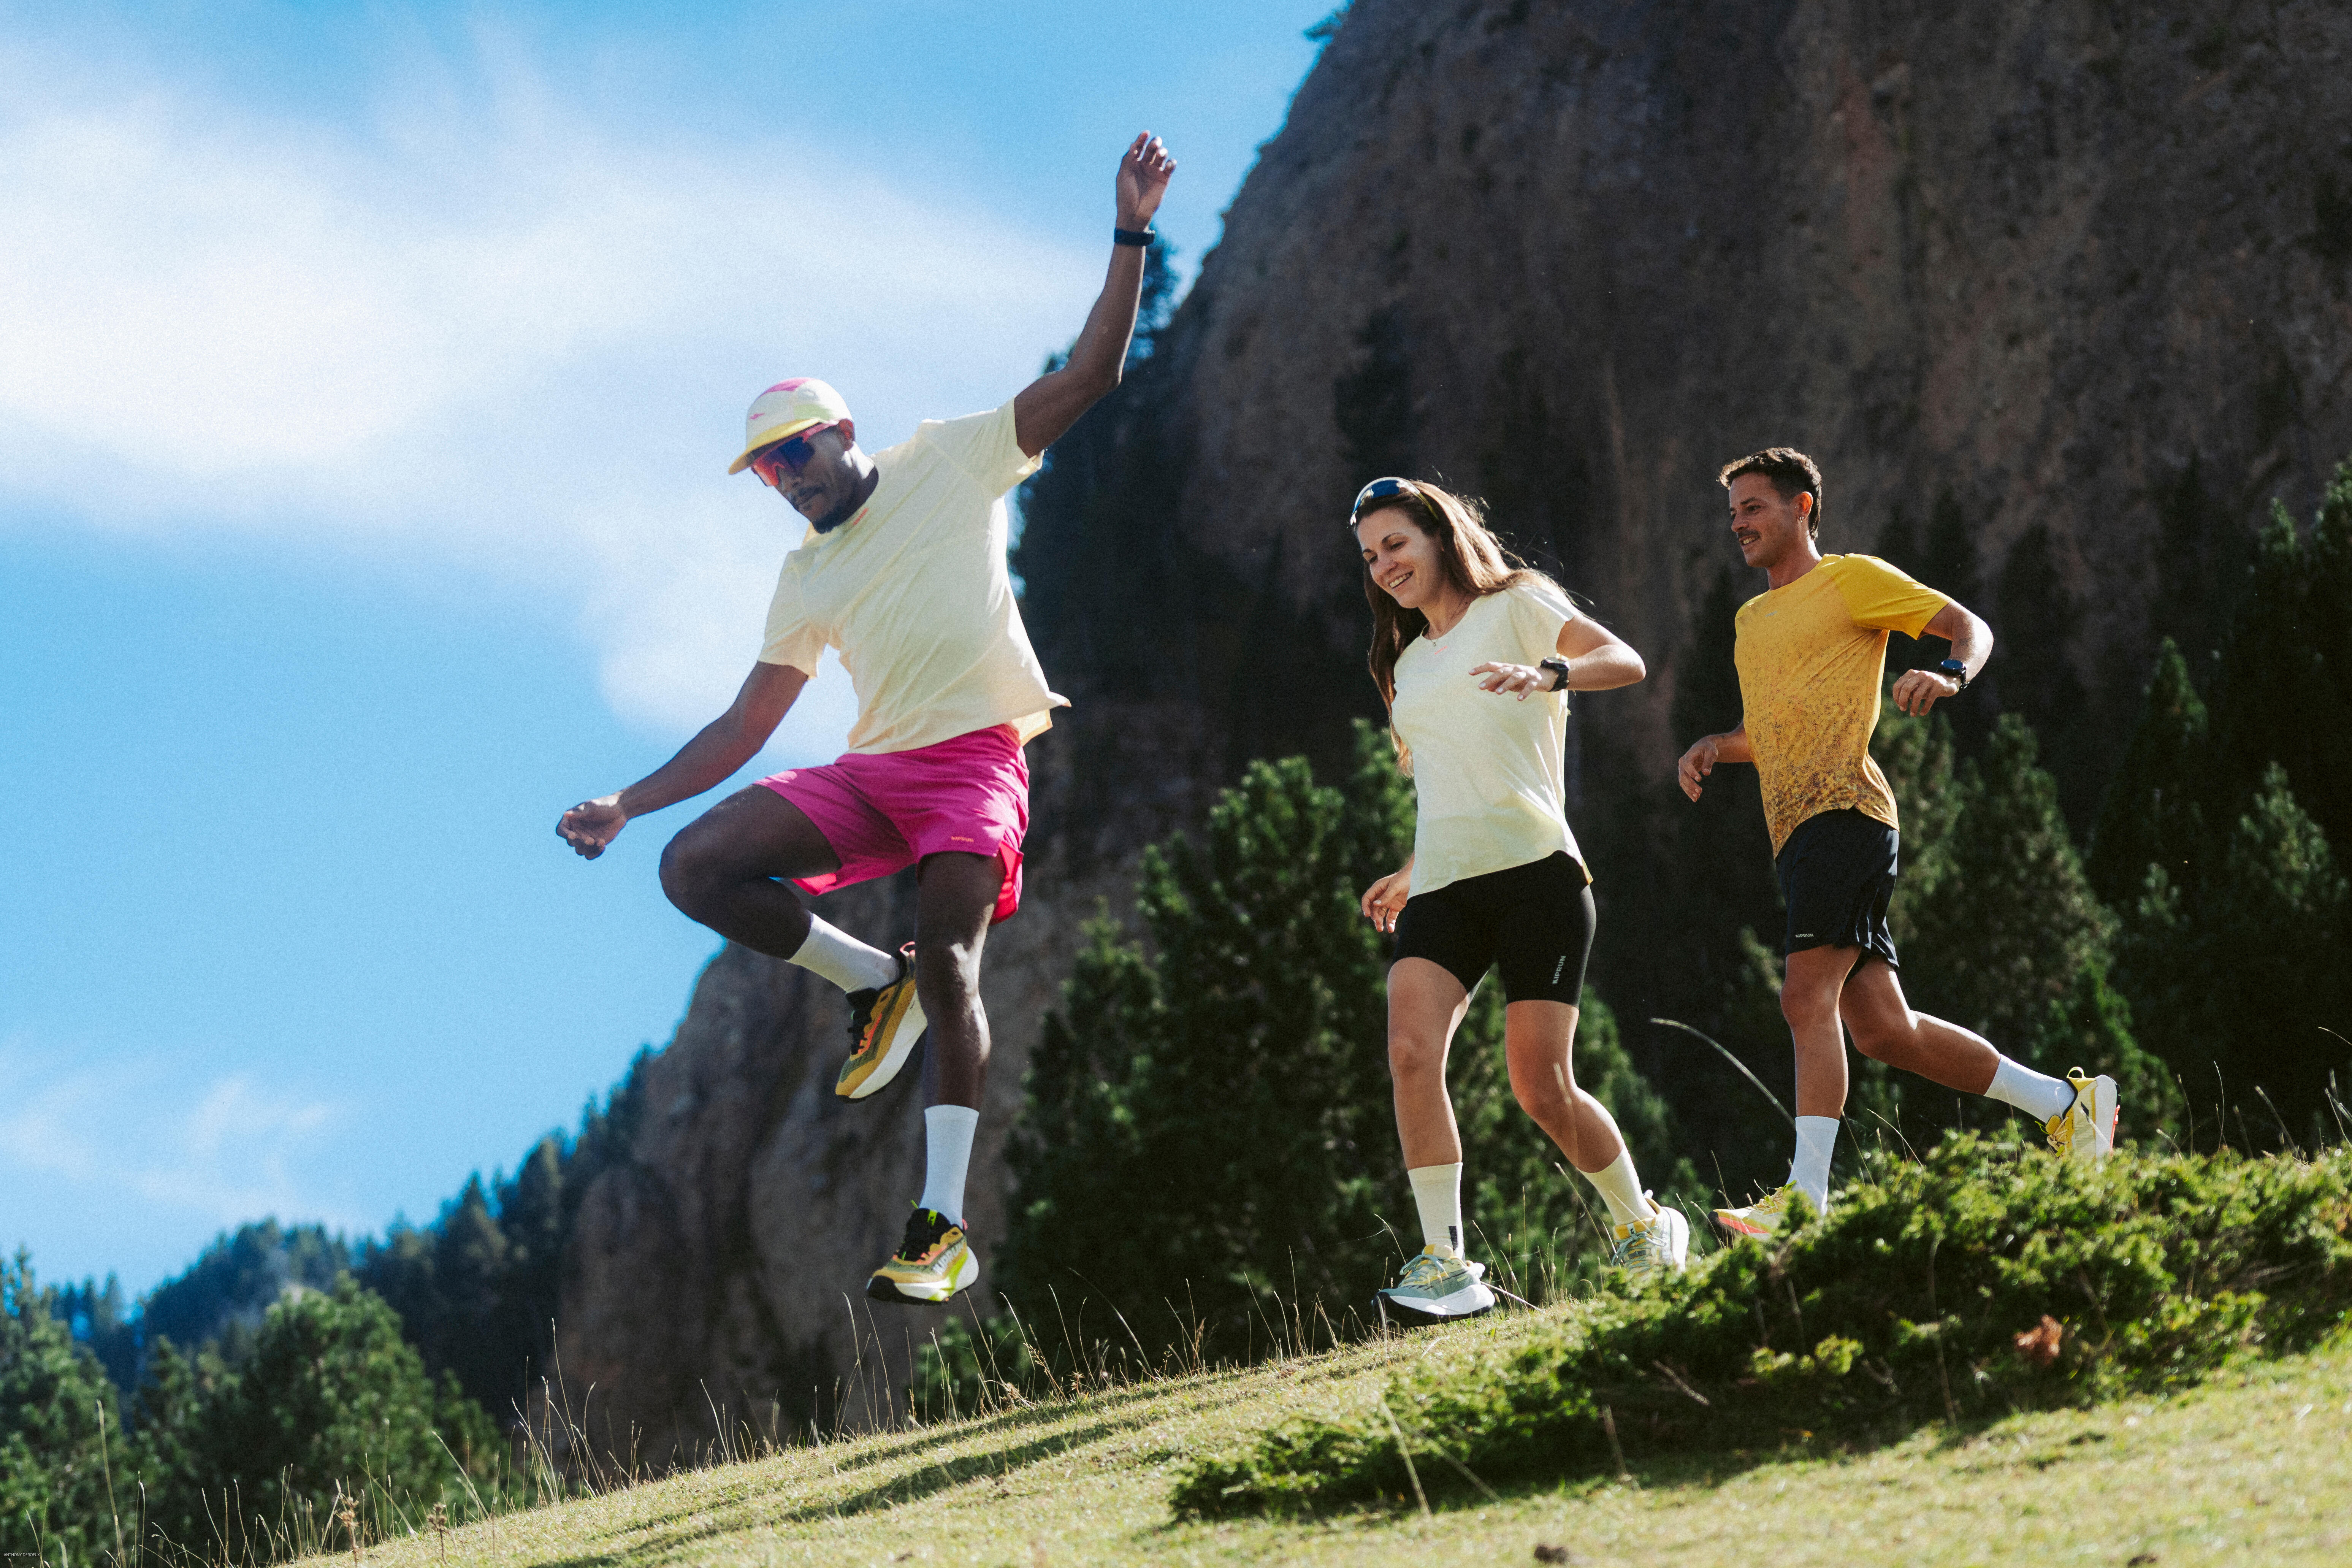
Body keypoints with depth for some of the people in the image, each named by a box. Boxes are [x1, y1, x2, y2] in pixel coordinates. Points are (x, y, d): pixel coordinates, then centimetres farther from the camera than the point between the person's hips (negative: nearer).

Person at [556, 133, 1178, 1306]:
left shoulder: (948, 463, 7)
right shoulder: (805, 580, 18)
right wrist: (626, 803, 11)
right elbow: (742, 728, 20)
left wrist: (1131, 236, -9)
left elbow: (1089, 377, 0)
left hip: (975, 757, -5)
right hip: (871, 771, 5)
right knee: (695, 867, -12)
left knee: (946, 963, -22)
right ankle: (870, 981, 3)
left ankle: (943, 1227, -21)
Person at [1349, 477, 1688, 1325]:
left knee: (1541, 1088, -9)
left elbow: (1624, 660, -12)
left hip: (1534, 872, -5)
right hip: (1442, 890, 5)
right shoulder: (1408, 664, 25)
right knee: (1412, 1050, -21)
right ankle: (1446, 1263, -22)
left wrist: (1548, 674, -30)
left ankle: (1645, 1227, 17)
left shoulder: (1516, 606, 5)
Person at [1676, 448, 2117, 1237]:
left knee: (1807, 998, -21)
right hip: (1796, 834, 8)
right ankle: (2066, 1102, 14)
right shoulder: (1752, 619, 28)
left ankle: (1806, 1197, -26)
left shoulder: (1850, 579, 4)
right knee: (1883, 1030, 3)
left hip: (1842, 811, -8)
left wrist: (1949, 675, -22)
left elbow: (1971, 627, 0)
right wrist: (1711, 748, 16)